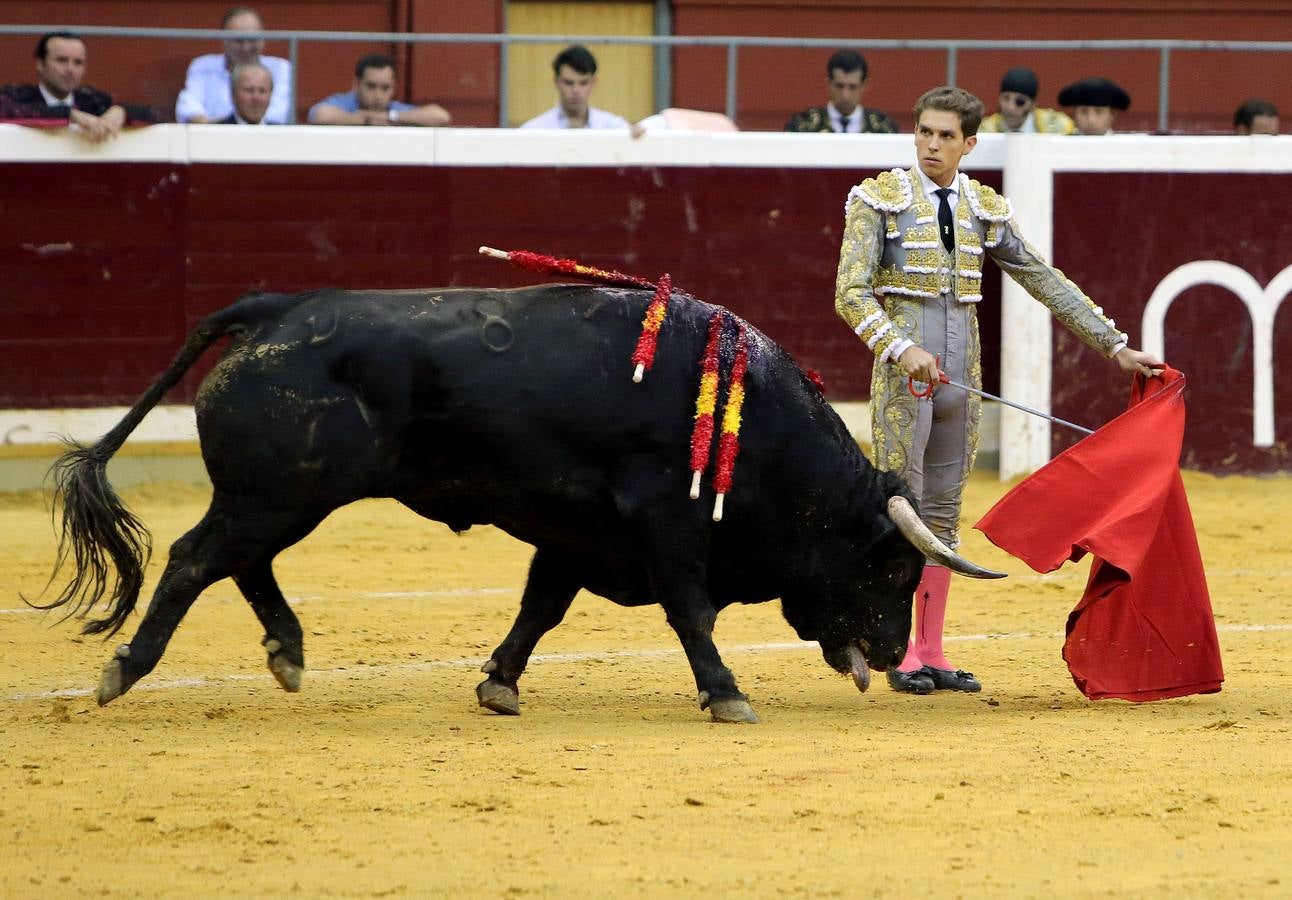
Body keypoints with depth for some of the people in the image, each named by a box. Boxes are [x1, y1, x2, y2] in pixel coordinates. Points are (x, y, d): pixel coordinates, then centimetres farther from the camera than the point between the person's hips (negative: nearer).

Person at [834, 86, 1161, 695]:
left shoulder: (985, 209, 10)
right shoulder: (880, 200, -3)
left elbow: (1046, 281, 14)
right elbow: (851, 292, -10)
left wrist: (1116, 346, 11)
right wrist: (900, 348, -26)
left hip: (961, 369, 5)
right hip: (902, 363, -5)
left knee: (943, 510, 7)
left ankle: (931, 652, 10)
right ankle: (900, 654, 1)